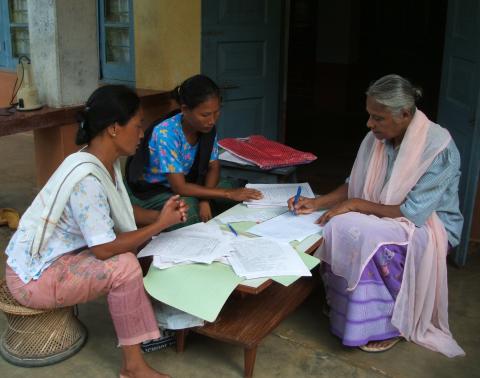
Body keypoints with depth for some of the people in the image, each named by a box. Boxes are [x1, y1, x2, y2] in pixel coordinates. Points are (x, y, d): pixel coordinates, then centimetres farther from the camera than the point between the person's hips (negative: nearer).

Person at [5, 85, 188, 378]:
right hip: (36, 275, -9)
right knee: (124, 266, -25)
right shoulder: (86, 178, -31)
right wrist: (160, 225, -20)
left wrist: (160, 215, -6)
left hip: (59, 255, 9)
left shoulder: (106, 162, -2)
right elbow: (104, 249, -30)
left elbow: (121, 211, 11)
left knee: (138, 245, 1)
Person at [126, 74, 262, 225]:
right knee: (191, 209, -35)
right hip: (150, 192, -6)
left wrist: (205, 199, -21)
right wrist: (227, 194, -30)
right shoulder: (165, 133, -29)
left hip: (185, 183, 6)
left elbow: (213, 167, -1)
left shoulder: (208, 127, -11)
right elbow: (179, 188, -29)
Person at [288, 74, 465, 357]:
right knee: (335, 227, -19)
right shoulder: (377, 138, -5)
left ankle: (389, 323, -10)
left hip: (429, 226, -6)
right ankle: (343, 309, 1)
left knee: (366, 236, -31)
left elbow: (413, 213, -26)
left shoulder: (438, 148, -24)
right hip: (385, 219, 6)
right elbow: (353, 186, 6)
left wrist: (355, 204, -23)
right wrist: (315, 203, -9)